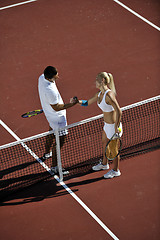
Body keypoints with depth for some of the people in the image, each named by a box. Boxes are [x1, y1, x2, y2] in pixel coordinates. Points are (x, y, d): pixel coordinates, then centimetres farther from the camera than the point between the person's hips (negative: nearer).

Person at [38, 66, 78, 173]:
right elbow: (56, 108, -27)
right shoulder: (50, 91, -40)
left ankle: (47, 153, 56)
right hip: (57, 116, -10)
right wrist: (72, 104, -26)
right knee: (59, 140, 1)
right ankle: (54, 166, 12)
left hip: (49, 113, 10)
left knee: (52, 131, 32)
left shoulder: (42, 77, -12)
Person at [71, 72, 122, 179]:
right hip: (107, 125, 10)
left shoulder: (109, 95, -29)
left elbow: (119, 112, -29)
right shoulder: (100, 94, 0)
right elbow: (87, 103, 13)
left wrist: (116, 127, -28)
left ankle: (116, 170, 31)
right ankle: (104, 164, 52)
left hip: (113, 125, -10)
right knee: (104, 144, 29)